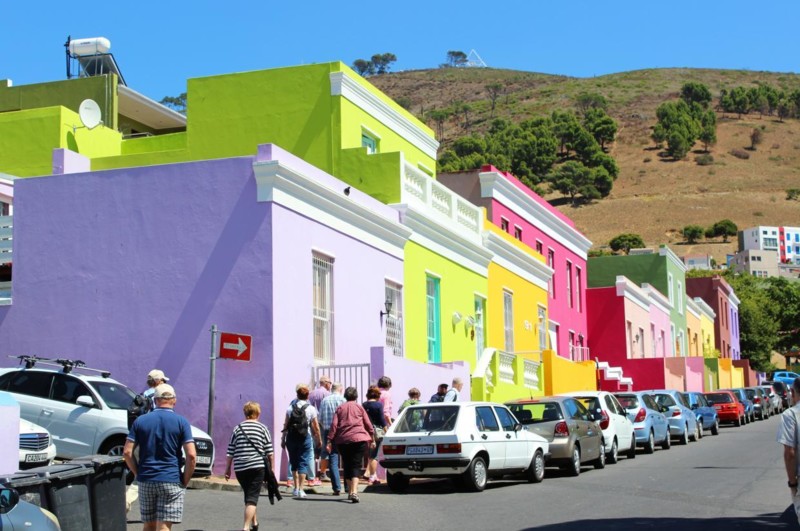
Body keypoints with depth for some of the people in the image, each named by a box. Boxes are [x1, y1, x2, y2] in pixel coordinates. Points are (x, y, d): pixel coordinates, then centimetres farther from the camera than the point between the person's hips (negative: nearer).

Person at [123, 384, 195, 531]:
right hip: (172, 481, -3)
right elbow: (191, 455, -10)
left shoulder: (140, 421, 6)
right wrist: (185, 480, 1)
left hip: (145, 481, 3)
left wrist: (138, 473, 9)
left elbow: (127, 452, 0)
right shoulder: (181, 422, -2)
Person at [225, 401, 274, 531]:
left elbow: (230, 451, 7)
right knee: (252, 497, -5)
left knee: (248, 495, 19)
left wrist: (227, 469, 12)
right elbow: (269, 452, -1)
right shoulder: (262, 428, 2)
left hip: (240, 468, 3)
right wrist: (272, 468, 6)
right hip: (257, 467, -3)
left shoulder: (237, 429, 8)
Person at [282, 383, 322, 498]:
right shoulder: (311, 409, -4)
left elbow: (286, 425, 1)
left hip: (291, 437, 2)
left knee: (294, 462, 14)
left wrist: (283, 439, 9)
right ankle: (301, 490, -3)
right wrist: (319, 439, 12)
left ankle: (296, 488, 16)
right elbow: (316, 427, -1)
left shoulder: (291, 408, 1)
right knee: (303, 462, 2)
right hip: (305, 437, -2)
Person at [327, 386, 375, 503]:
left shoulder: (340, 408, 11)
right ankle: (354, 492, -25)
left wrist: (329, 441, 1)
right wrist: (372, 439, 14)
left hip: (343, 441, 2)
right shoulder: (359, 407, 9)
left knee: (347, 466, 15)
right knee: (356, 466, -6)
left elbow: (334, 425, 2)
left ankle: (350, 491, 21)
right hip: (359, 439, -2)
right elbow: (368, 424, 6)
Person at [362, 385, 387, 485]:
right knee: (374, 455, -1)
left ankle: (368, 473, 9)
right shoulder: (378, 405, -10)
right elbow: (382, 420, -10)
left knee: (372, 454, 18)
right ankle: (372, 477, 1)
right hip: (377, 431, -5)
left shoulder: (364, 405, 5)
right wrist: (386, 432, -2)